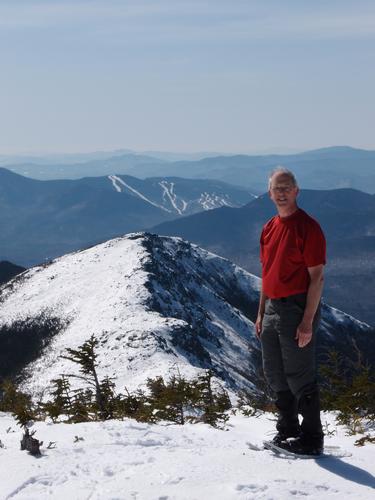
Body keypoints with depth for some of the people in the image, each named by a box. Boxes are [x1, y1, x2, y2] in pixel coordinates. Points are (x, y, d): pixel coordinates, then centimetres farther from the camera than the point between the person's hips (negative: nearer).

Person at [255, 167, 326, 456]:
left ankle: (312, 439, 6)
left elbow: (317, 277, -14)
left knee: (300, 377, -3)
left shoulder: (308, 227, -12)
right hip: (272, 309, 8)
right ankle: (287, 430, 27)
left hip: (297, 308, -8)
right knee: (275, 376, 14)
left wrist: (307, 323, -19)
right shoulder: (269, 229, 12)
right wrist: (261, 314, 14)